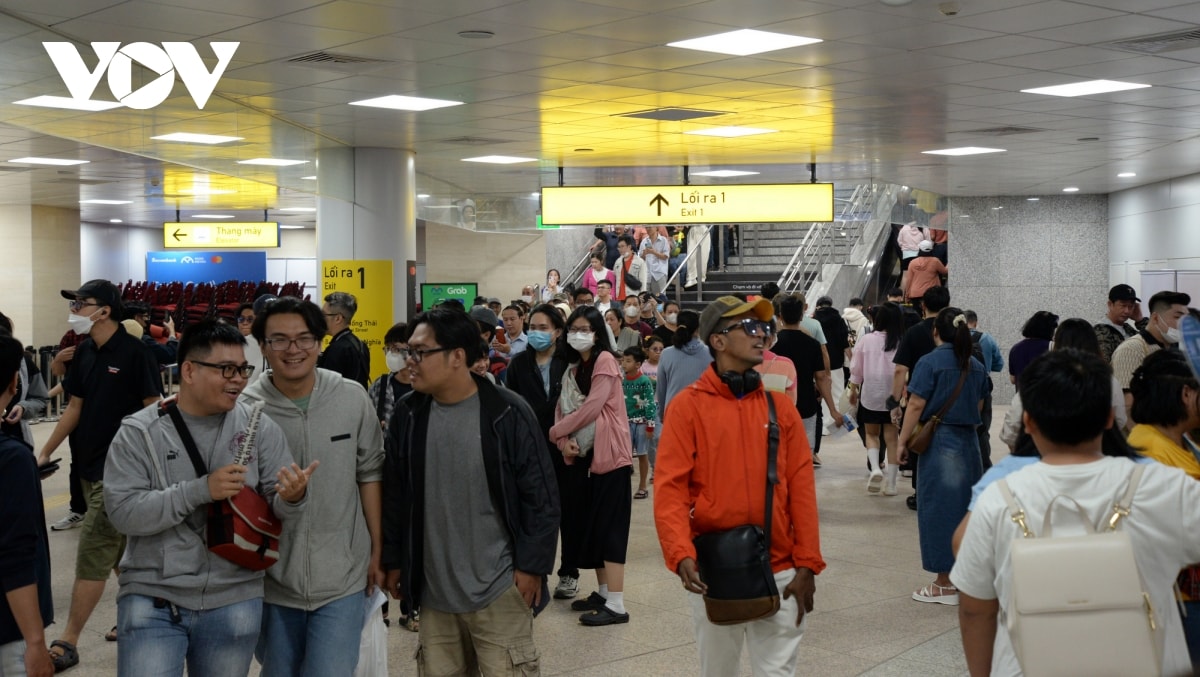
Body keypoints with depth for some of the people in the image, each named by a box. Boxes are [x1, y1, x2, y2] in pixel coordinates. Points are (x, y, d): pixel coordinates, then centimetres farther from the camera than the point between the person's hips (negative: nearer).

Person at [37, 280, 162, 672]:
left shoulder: (134, 352, -14)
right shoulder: (85, 353, 7)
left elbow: (153, 408, -12)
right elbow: (75, 408, 14)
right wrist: (46, 452, 11)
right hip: (89, 465, 8)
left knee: (91, 555, -6)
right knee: (120, 550, 17)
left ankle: (68, 642, -1)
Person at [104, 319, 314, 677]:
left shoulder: (259, 427, -1)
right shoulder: (138, 433, -6)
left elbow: (277, 504, -1)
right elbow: (122, 512, -14)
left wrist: (291, 497, -25)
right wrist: (200, 490, -23)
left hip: (235, 600, 2)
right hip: (152, 597, -2)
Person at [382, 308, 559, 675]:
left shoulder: (508, 413, -12)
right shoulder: (408, 415, 0)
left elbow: (541, 496, -8)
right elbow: (394, 494, 11)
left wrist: (532, 565, -9)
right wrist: (393, 560, 11)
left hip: (499, 589, -4)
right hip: (432, 590, 4)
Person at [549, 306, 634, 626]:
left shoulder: (605, 360, -8)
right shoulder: (572, 369, 16)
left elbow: (592, 407, -16)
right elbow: (563, 409, 9)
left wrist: (554, 432, -8)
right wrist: (565, 441, -11)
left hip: (610, 455, -8)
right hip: (586, 456, 8)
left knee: (609, 527, -9)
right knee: (592, 526, 11)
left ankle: (616, 605, -9)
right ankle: (603, 593, 21)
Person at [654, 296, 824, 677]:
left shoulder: (780, 407, 5)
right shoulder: (688, 406, -4)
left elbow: (801, 489, 3)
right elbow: (670, 489, -10)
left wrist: (807, 563, -3)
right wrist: (681, 555, -24)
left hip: (778, 571, 2)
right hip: (712, 571, -1)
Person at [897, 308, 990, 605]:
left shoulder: (930, 362, -10)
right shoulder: (976, 366, 8)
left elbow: (916, 406, -13)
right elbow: (978, 405, 15)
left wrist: (902, 441, -8)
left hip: (939, 441, -6)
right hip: (969, 441, 6)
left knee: (940, 509, 1)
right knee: (967, 506, 13)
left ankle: (945, 583, 5)